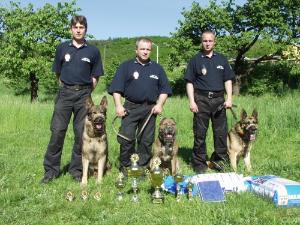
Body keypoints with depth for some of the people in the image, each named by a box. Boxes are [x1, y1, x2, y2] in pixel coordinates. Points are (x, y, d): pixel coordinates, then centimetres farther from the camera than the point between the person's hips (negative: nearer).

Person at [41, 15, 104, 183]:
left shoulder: (93, 51, 4)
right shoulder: (62, 48, 7)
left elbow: (95, 77, 7)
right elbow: (58, 73, 14)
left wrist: (86, 92, 3)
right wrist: (66, 89, 10)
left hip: (84, 94, 0)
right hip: (65, 92, 1)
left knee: (81, 133, 3)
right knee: (57, 131, -3)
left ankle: (77, 169, 14)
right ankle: (51, 169, 7)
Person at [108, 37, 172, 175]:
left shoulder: (157, 68, 14)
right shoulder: (126, 66, 6)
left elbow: (164, 89, 14)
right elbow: (116, 88, 1)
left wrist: (159, 104, 0)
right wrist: (118, 105, -8)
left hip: (150, 109, 2)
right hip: (130, 107, -2)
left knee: (146, 140, 6)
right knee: (126, 138, -5)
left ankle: (142, 166, 18)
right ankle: (125, 166, 9)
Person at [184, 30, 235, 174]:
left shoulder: (221, 59, 13)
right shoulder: (195, 60, 6)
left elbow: (228, 80, 13)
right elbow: (189, 82, 2)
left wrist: (229, 98, 2)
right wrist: (191, 101, -7)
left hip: (218, 99, 2)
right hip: (201, 99, -2)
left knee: (221, 132, 4)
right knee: (200, 133, 1)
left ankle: (219, 160, 18)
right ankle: (199, 163, 11)